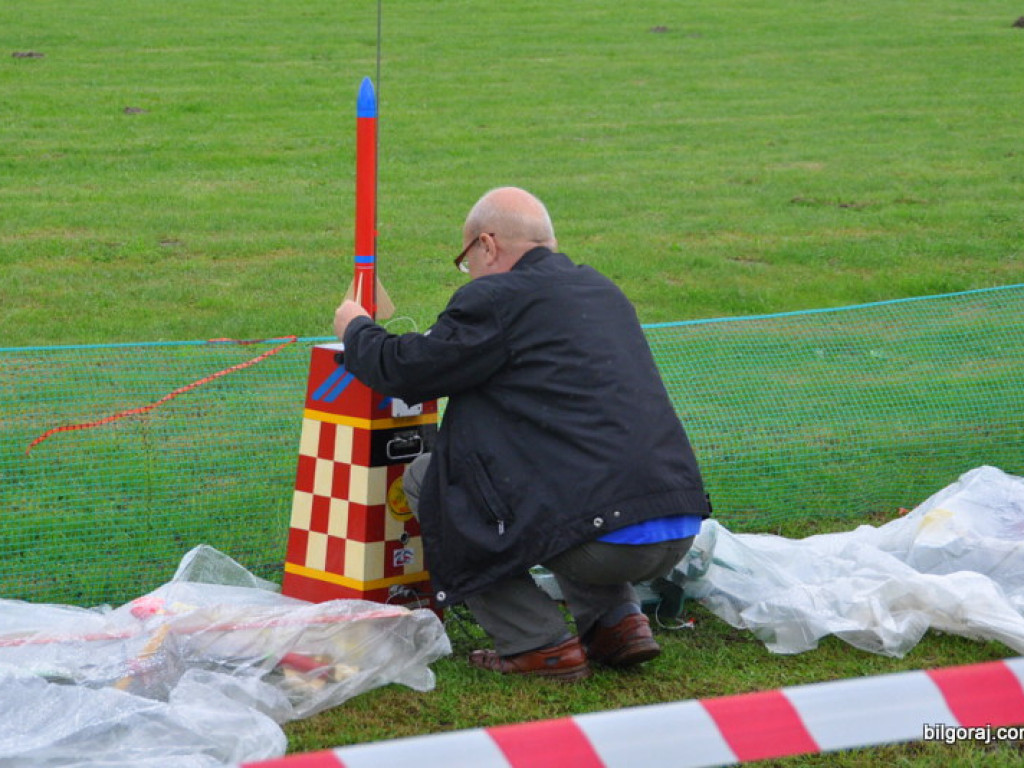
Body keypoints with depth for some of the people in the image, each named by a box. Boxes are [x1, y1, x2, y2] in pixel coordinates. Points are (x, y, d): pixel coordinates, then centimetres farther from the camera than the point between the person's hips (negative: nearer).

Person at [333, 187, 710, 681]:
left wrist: (355, 328, 25)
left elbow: (402, 371, 3)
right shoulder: (602, 291, 21)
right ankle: (616, 619, 20)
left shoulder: (497, 298, -3)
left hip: (598, 543, -8)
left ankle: (540, 644, 5)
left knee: (424, 477, 11)